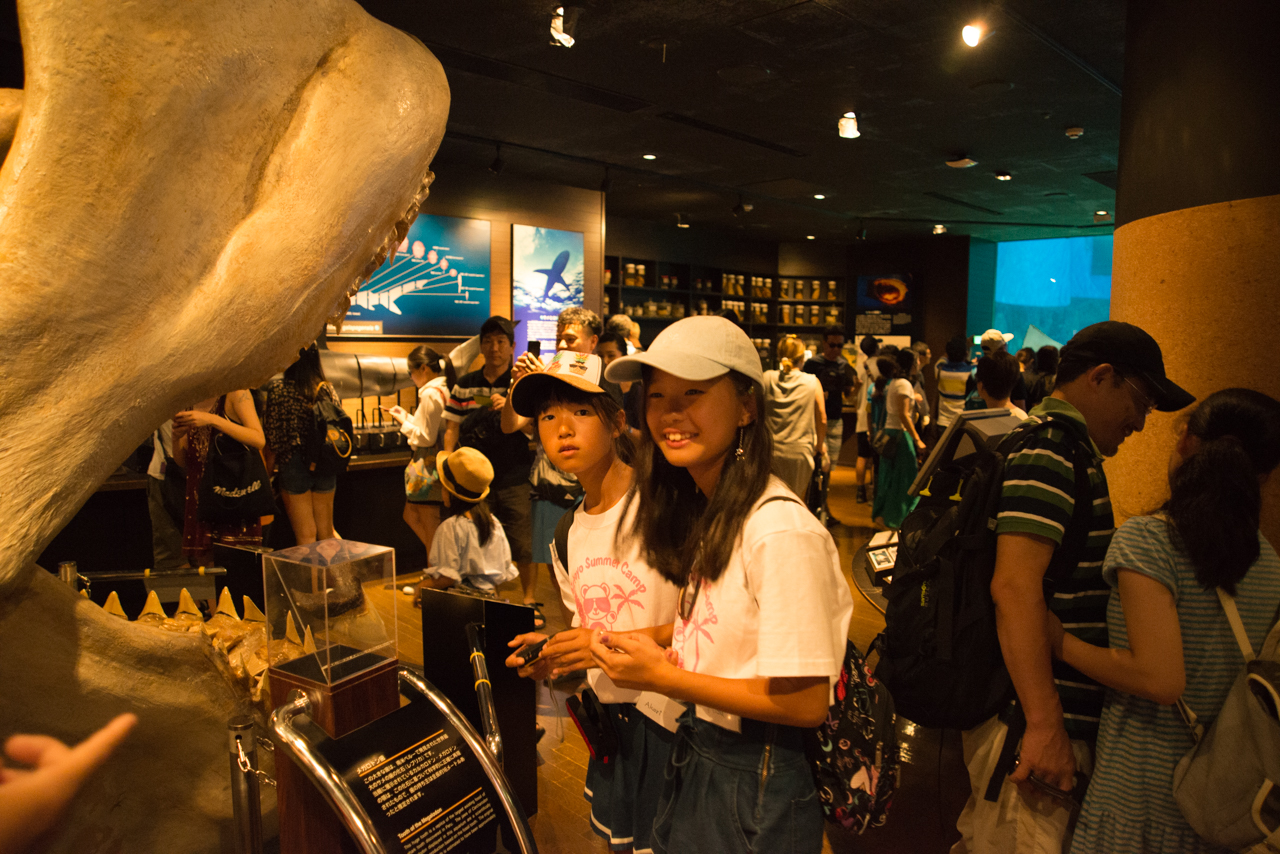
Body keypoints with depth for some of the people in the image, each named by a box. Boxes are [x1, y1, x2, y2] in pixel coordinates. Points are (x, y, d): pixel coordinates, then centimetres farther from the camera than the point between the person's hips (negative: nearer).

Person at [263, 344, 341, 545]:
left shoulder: (278, 388, -8)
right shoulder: (328, 389, -1)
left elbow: (272, 438, -7)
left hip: (293, 466, -3)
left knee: (306, 536, 4)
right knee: (327, 533, 16)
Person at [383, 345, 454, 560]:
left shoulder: (430, 393, -18)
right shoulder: (443, 389, 11)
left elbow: (426, 437, -18)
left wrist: (403, 421, -7)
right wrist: (404, 415, 13)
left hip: (428, 464, -10)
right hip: (433, 462, 10)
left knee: (429, 522, 1)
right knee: (411, 516, 19)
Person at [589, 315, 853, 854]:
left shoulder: (782, 532, -27)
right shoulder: (702, 511, 0)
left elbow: (805, 702, -24)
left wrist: (663, 677, -21)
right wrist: (642, 646, -6)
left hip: (760, 785, -7)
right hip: (696, 755, 8)